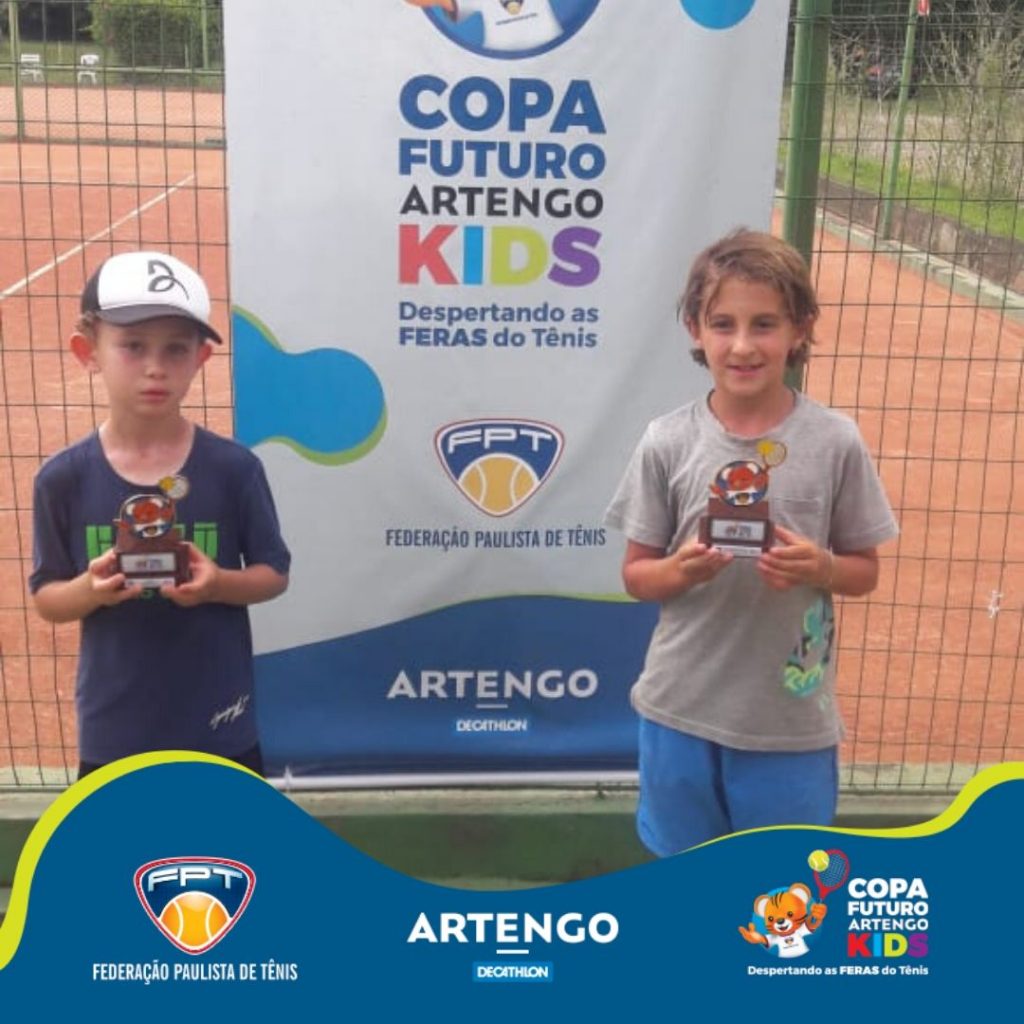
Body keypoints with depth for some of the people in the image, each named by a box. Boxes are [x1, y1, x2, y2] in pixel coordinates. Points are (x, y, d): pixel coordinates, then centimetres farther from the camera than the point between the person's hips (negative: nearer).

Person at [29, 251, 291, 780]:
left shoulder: (233, 467, -10)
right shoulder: (64, 477, -7)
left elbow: (274, 573, -1)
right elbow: (46, 597, 1)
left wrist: (218, 583, -22)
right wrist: (91, 589, -22)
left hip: (218, 723, 0)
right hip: (114, 728, 1)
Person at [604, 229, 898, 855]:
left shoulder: (835, 441, -9)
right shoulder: (668, 443, -8)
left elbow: (865, 571, 1)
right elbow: (636, 574, 0)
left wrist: (819, 568, -20)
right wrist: (679, 570, -21)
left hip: (791, 716, -1)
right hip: (682, 706, 1)